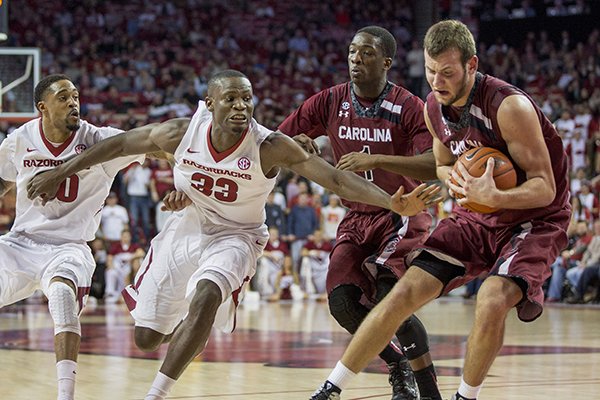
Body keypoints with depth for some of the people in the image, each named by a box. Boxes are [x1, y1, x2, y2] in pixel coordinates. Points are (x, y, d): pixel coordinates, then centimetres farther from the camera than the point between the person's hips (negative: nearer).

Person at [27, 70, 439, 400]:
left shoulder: (270, 147, -26)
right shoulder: (182, 133, -20)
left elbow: (336, 177, -33)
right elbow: (118, 144, -5)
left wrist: (393, 203, -46)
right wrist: (59, 173, 2)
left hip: (234, 236, -3)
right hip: (184, 231, 3)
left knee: (206, 296, -35)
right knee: (146, 338, 7)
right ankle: (188, 330, 46)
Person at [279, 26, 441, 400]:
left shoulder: (409, 108, -15)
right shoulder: (329, 103, -3)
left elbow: (435, 166, -28)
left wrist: (376, 160, -36)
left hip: (401, 216, -4)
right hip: (357, 219, 5)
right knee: (343, 301, -13)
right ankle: (399, 369, 11)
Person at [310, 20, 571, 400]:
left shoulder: (509, 107, -26)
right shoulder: (435, 108, -4)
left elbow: (545, 187, -24)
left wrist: (495, 197, -43)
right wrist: (456, 178, -11)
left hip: (535, 220, -6)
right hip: (478, 218, 6)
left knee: (492, 301, -30)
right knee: (405, 292, -5)